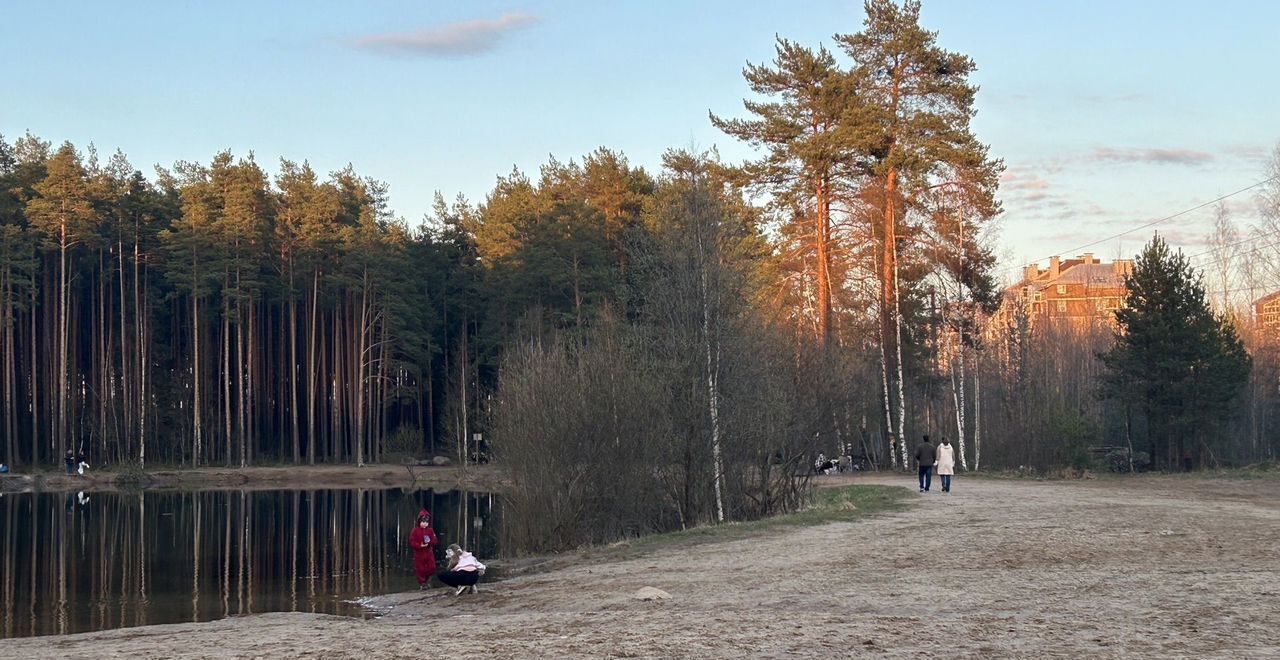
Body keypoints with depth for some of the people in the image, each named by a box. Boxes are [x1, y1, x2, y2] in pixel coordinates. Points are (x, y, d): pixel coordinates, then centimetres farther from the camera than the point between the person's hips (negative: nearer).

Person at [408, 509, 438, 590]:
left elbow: (434, 540, 1)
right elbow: (411, 542, -11)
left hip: (429, 553, 3)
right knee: (420, 569, 3)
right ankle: (422, 583, 16)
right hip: (419, 553, -3)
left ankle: (427, 577, 30)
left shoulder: (430, 530, 3)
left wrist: (430, 541, -22)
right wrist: (420, 545, -24)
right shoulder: (415, 531, -8)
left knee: (432, 568, 1)